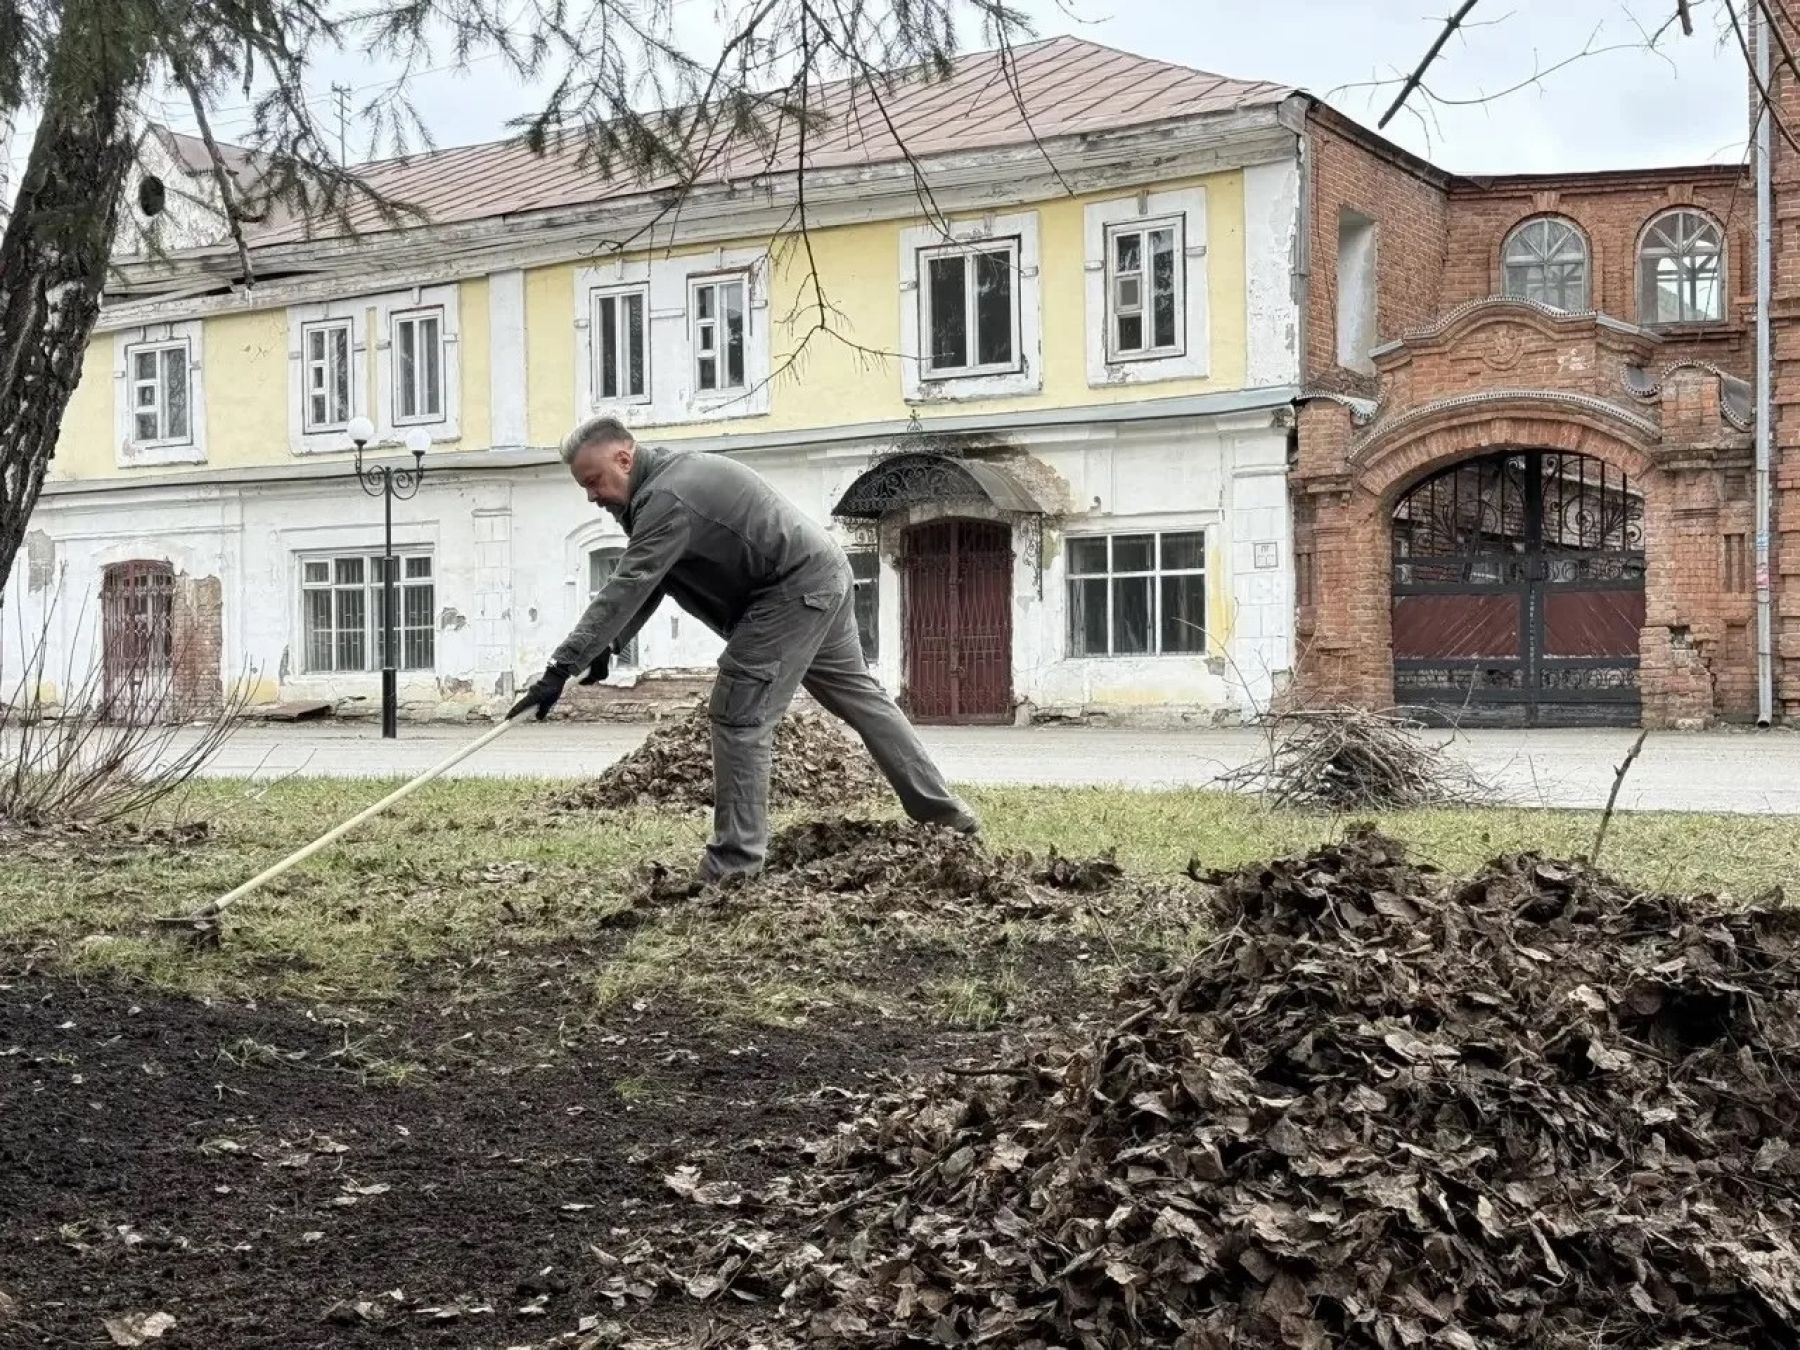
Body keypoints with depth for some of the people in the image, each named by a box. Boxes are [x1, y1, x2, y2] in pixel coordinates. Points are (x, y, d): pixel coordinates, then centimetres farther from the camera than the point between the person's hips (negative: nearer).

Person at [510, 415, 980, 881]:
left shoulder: (668, 500, -24)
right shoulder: (667, 475, 10)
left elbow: (626, 591, -29)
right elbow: (645, 584, 11)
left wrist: (562, 668, -30)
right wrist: (609, 645, -1)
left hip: (794, 590, -11)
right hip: (825, 575, 11)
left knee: (738, 714, -9)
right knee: (858, 692, 19)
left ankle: (737, 858, -6)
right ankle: (940, 807, 28)